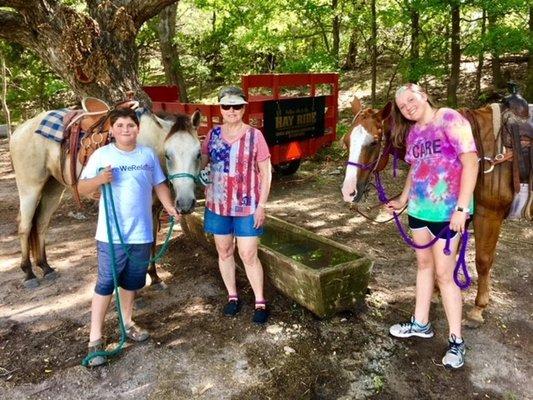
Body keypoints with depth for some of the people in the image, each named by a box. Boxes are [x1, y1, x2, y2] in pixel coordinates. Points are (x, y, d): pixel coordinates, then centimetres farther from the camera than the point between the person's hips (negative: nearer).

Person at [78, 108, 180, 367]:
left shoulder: (148, 155, 3)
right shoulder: (101, 155, -6)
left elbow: (159, 185, 10)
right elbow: (82, 189, -4)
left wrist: (170, 207, -4)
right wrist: (99, 179, -24)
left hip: (142, 233, 4)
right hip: (111, 234, -3)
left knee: (132, 281, 18)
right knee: (106, 282, 1)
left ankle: (127, 322, 39)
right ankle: (95, 339, 13)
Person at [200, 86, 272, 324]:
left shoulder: (255, 136, -8)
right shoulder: (213, 134, 1)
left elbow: (266, 173, -6)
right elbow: (201, 163, 11)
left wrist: (261, 205, -10)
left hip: (247, 206, -3)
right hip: (218, 205, 4)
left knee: (249, 256, 2)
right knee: (224, 252, 14)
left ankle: (260, 302, 19)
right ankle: (232, 296, 32)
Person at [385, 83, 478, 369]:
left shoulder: (450, 119, -11)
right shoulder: (412, 133, 9)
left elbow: (470, 162, -17)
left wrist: (462, 208, -21)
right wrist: (402, 200, 18)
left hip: (447, 211, -7)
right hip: (419, 209, 7)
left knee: (443, 274, -2)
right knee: (424, 265, 17)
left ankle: (456, 341, 14)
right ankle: (420, 324, 32)